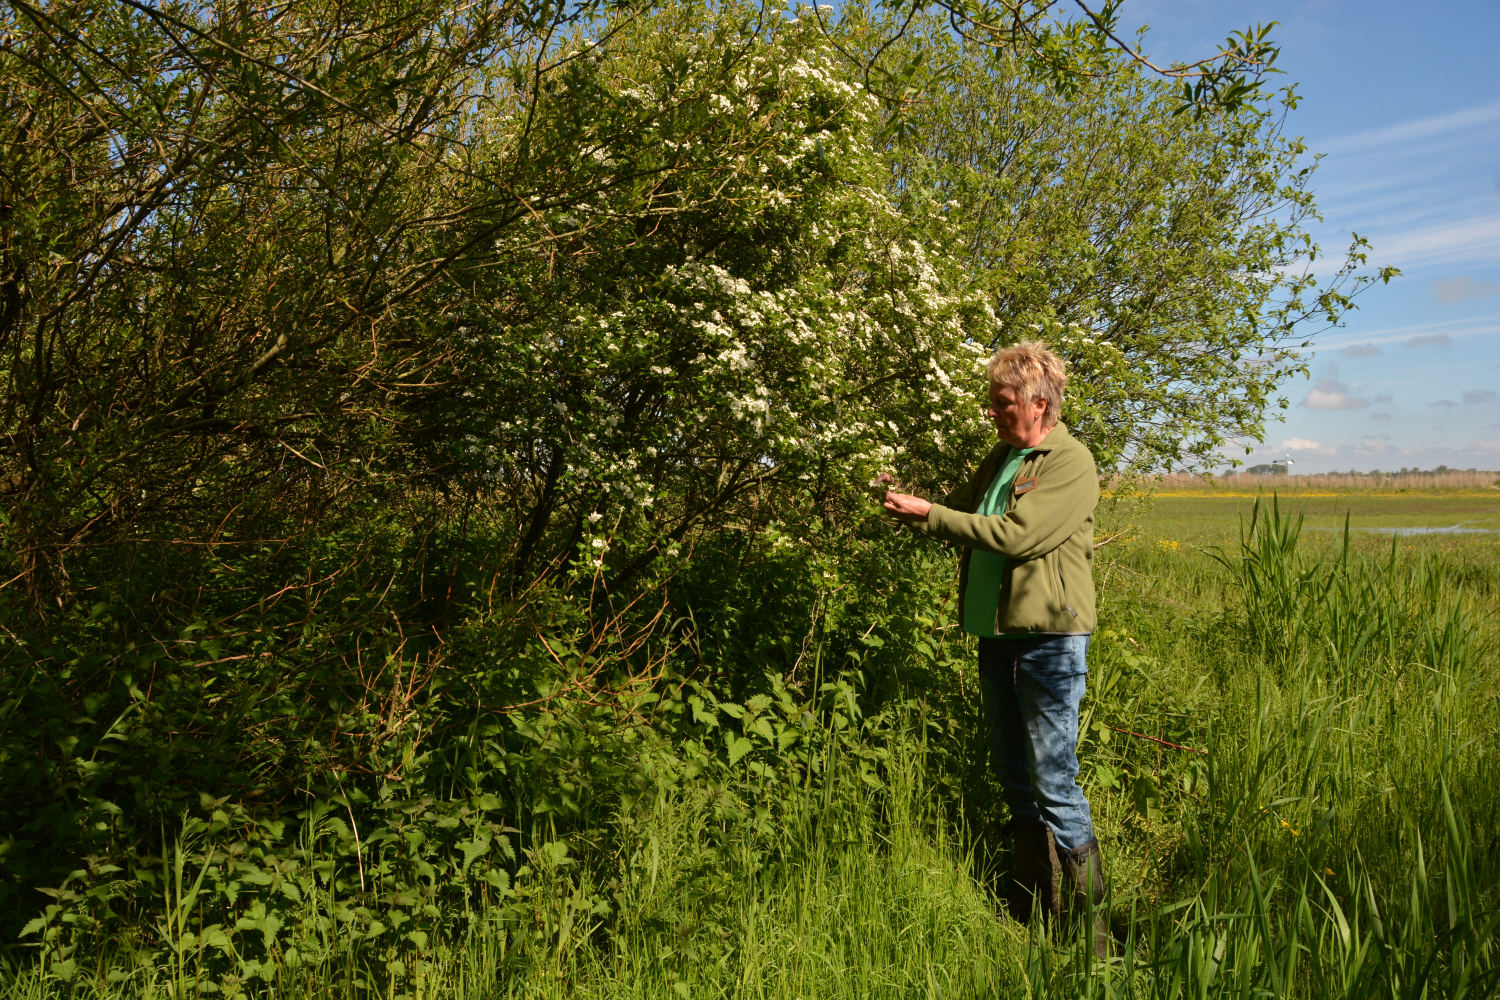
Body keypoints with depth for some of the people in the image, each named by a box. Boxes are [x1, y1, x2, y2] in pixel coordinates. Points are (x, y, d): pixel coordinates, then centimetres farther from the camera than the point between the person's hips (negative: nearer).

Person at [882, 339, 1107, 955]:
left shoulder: (1071, 465, -11)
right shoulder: (1002, 456, 14)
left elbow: (1012, 535, -21)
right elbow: (962, 511, 21)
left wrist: (926, 514, -18)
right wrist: (909, 506, 0)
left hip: (1047, 641, -8)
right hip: (997, 635, 8)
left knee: (1055, 784, -5)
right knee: (1014, 778, 16)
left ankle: (1088, 927, 8)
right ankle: (1030, 911, 30)